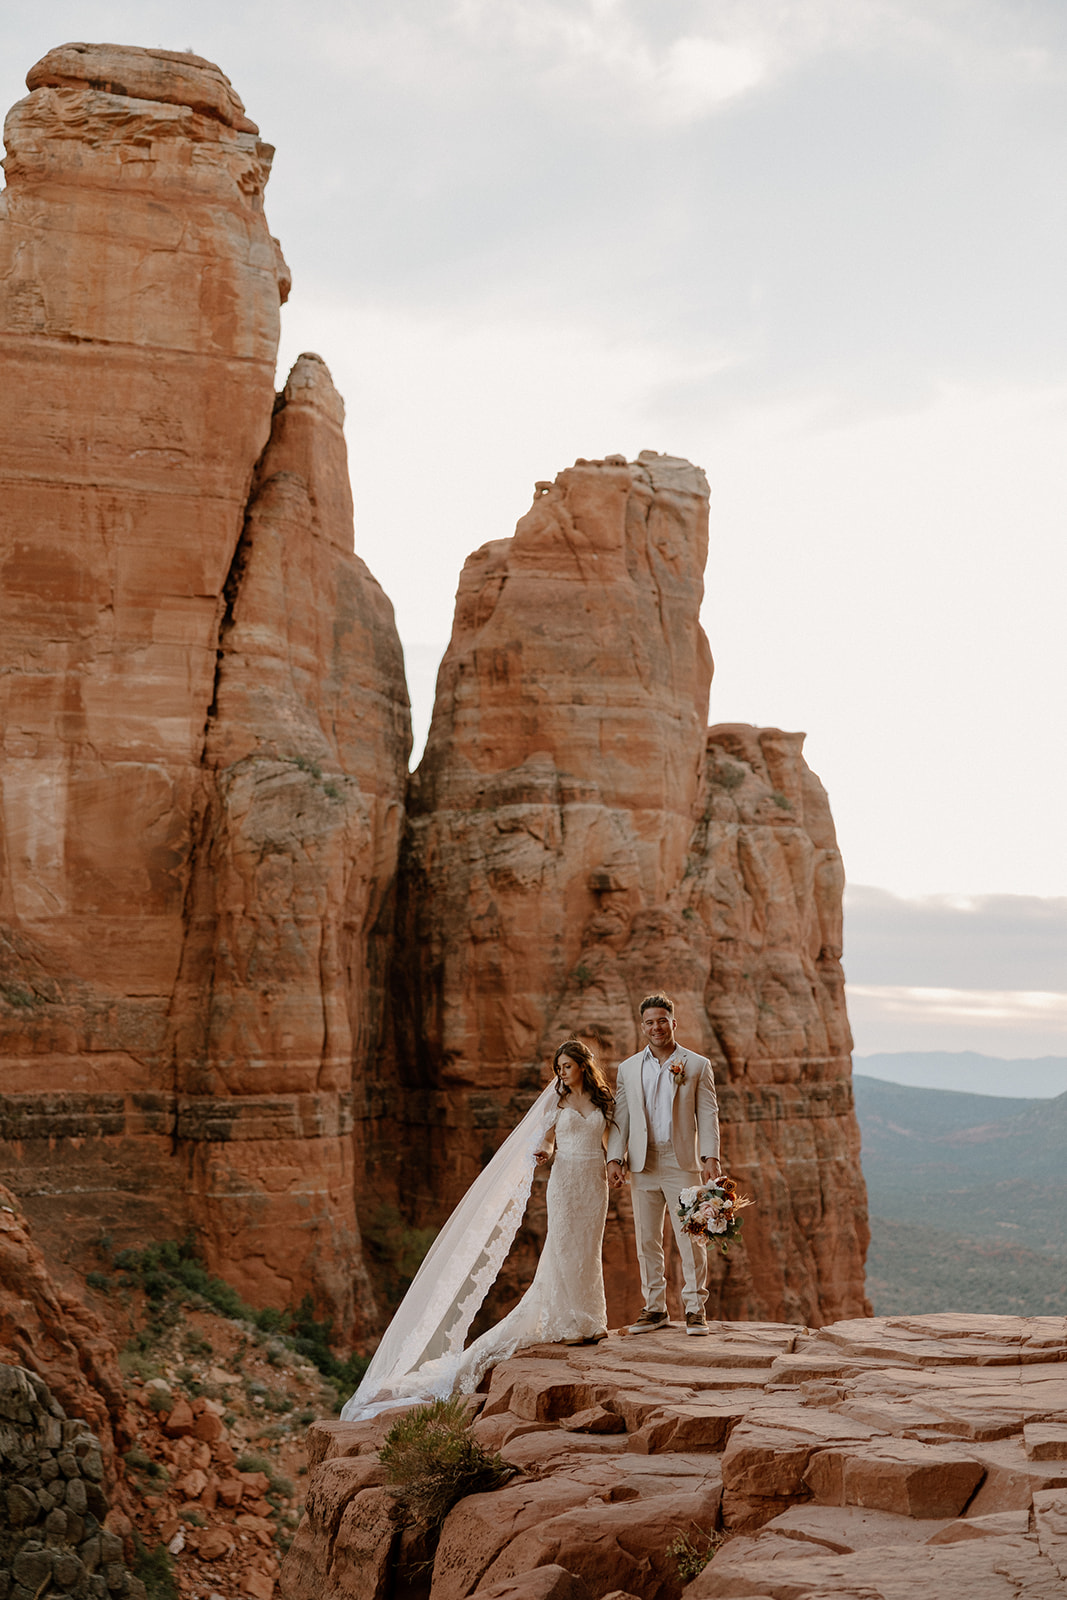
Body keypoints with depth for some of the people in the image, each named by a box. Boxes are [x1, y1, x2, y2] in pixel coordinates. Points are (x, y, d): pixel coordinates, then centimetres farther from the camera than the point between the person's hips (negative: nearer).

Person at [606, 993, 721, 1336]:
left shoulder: (697, 1065, 6)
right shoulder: (629, 1068, 13)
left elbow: (708, 1115, 1)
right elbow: (620, 1117, 12)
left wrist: (711, 1156, -10)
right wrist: (614, 1158, 0)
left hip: (682, 1164, -3)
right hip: (642, 1166, 3)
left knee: (691, 1239, -5)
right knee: (646, 1241, 6)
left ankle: (695, 1309, 3)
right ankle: (655, 1308, 15)